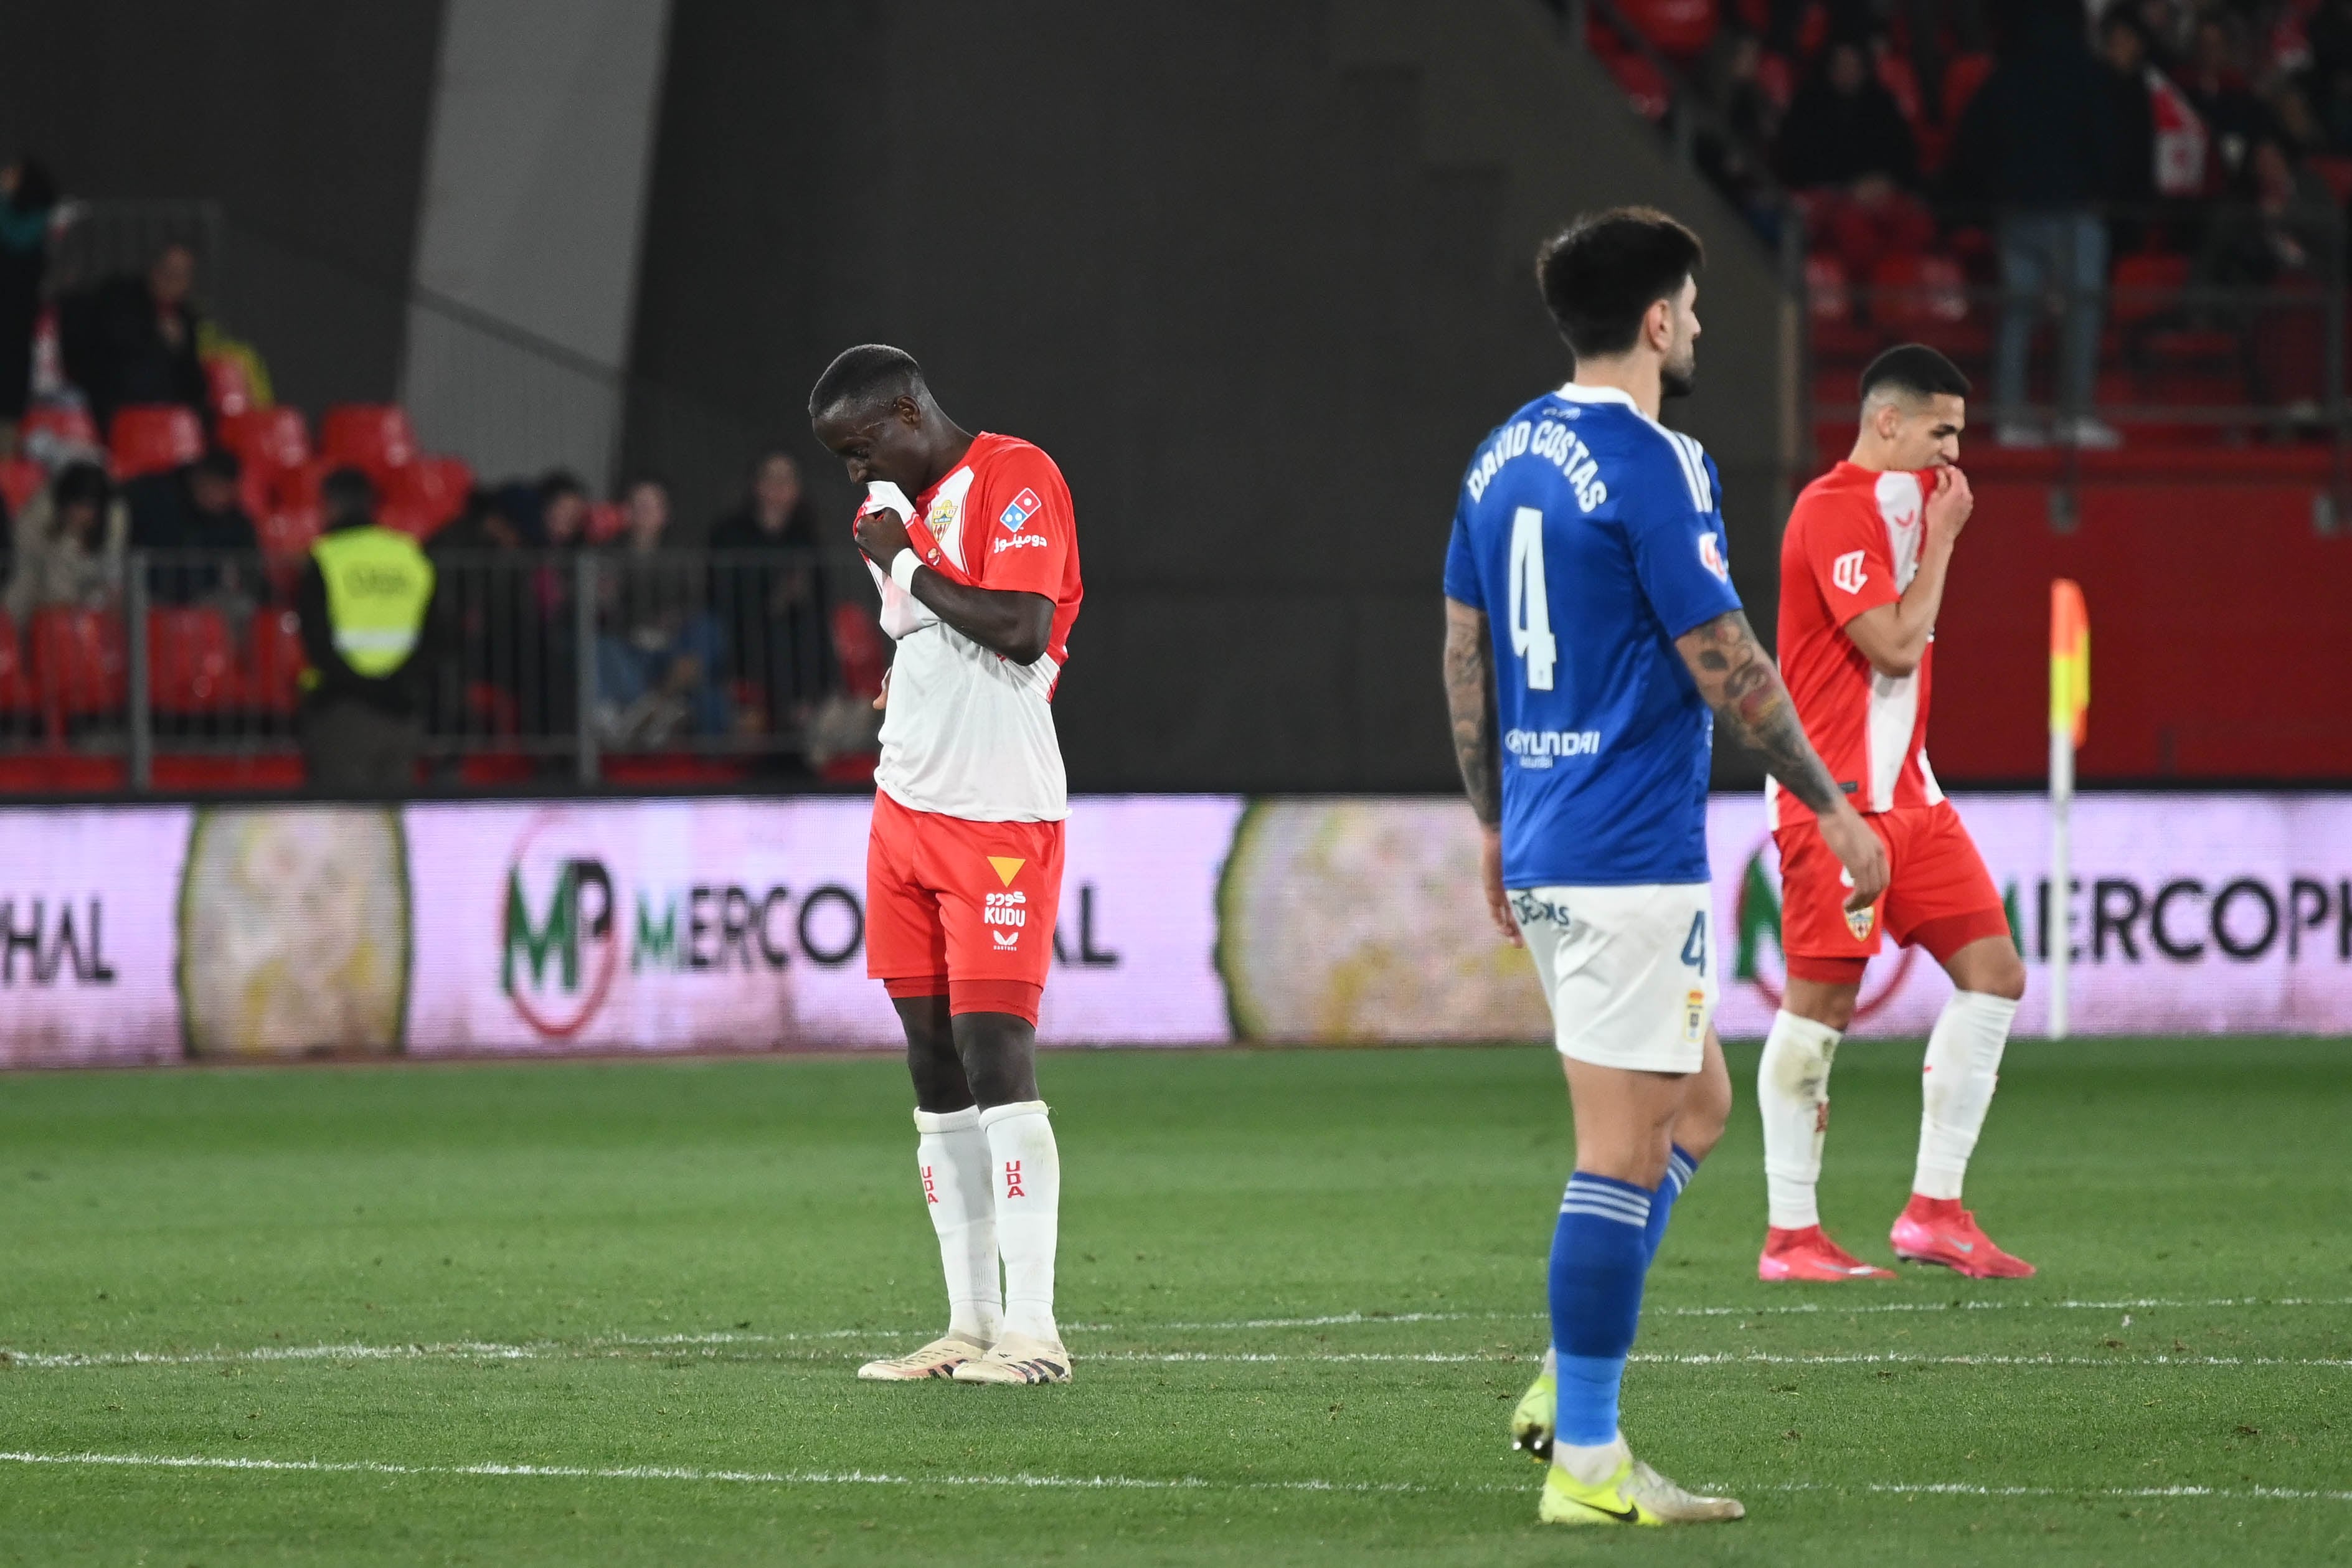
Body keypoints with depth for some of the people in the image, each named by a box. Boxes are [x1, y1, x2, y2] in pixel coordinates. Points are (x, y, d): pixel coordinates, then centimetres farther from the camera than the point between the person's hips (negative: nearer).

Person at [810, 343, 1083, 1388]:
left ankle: (1032, 1330, -12)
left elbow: (1023, 632, -23)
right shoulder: (896, 503, 15)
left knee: (995, 1057, -13)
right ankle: (970, 1324, 9)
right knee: (936, 1076, 6)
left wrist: (909, 567, -12)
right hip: (906, 811, 8)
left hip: (1000, 819, -8)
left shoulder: (1018, 482, -11)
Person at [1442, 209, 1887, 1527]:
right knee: (1626, 1149, -5)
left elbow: (1465, 652, 17)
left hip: (1543, 849, 9)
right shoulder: (1654, 466, -14)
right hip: (1632, 858, -9)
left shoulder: (1507, 456, 12)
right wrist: (1832, 810, -4)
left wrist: (1494, 826, 25)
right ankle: (1586, 1458, -4)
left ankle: (1574, 1385, 12)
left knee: (1699, 1101, 19)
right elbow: (1724, 665, -14)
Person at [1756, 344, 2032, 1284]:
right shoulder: (1836, 511, -13)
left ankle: (1934, 1213, 6)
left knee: (1994, 972, 2)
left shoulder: (1900, 502, 18)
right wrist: (1940, 538, -10)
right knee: (1820, 1006, -6)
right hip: (1836, 799, -10)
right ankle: (1790, 1238, 0)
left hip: (1905, 792, 10)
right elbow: (1895, 643, -19)